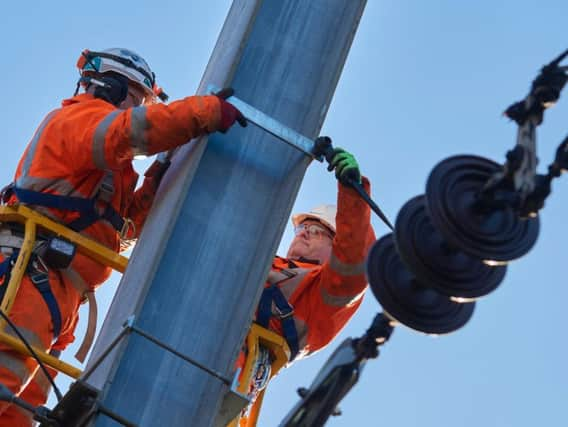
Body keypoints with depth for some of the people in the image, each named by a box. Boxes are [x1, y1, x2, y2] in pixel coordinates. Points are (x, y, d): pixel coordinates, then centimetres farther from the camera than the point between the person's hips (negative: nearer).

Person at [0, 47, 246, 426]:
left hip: (61, 295, 11)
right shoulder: (80, 115, 5)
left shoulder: (107, 166, 35)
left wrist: (157, 182, 15)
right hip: (35, 270, -11)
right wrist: (209, 110, -17)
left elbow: (126, 225, 29)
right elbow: (131, 130, -19)